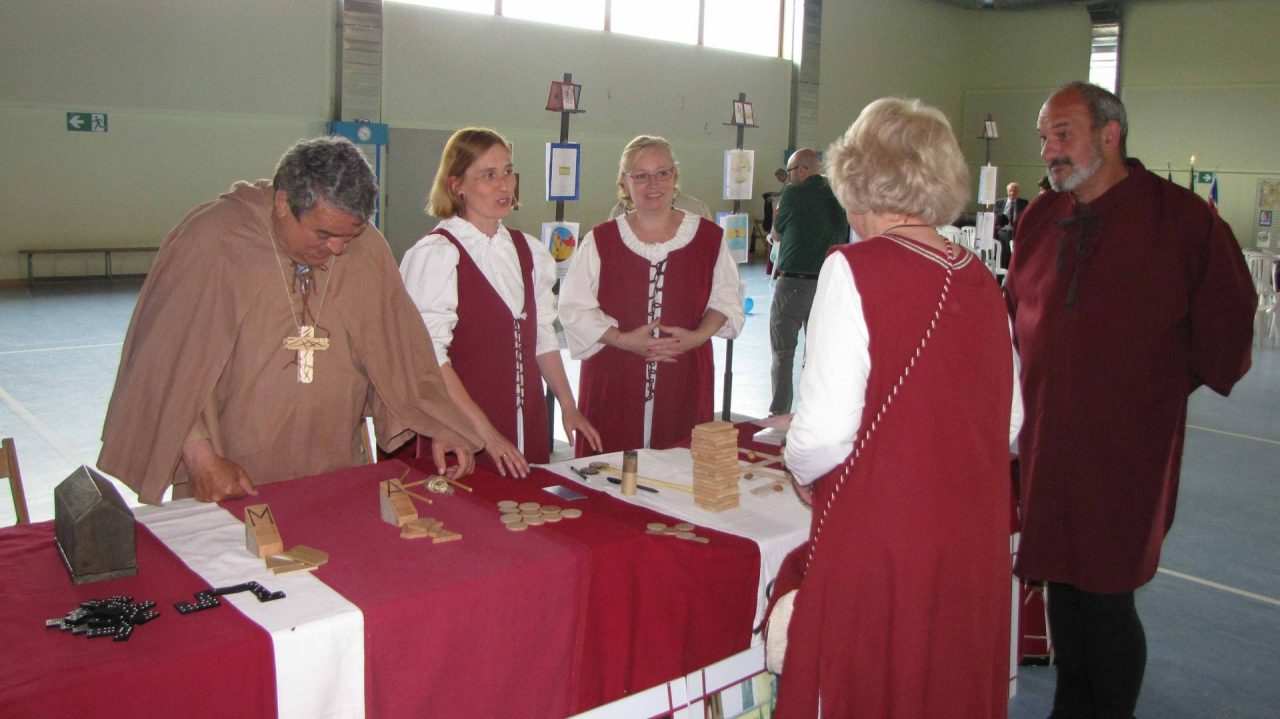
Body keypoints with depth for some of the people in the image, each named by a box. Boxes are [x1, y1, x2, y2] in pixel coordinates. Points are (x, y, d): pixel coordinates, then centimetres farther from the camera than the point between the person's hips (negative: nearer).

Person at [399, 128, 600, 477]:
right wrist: (485, 432, -19)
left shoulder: (529, 251, 10)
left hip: (528, 428, 6)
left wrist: (568, 406, 11)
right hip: (464, 433, -6)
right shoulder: (434, 254, -13)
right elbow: (430, 357, -18)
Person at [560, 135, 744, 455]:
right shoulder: (601, 240, 5)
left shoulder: (708, 237, 8)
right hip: (614, 383, -1)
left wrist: (698, 335, -8)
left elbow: (725, 300, 11)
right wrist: (622, 339, -12)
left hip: (684, 384, 1)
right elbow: (575, 309, 1)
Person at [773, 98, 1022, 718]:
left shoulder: (855, 269, -14)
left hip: (879, 546, -6)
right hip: (974, 544, 6)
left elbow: (824, 431, -19)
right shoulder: (980, 280, 4)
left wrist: (802, 472, 1)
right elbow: (1008, 422, 10)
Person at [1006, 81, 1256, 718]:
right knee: (1061, 584, 14)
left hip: (1128, 447, -5)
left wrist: (1159, 385, 5)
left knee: (1106, 594, -1)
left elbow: (1226, 329, -1)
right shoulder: (1039, 219, 8)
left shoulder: (1183, 219, -7)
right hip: (1047, 439, 5)